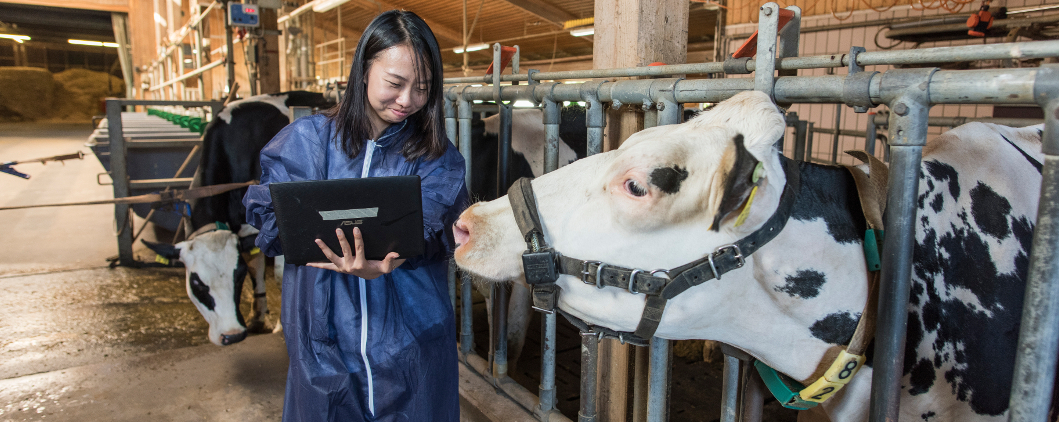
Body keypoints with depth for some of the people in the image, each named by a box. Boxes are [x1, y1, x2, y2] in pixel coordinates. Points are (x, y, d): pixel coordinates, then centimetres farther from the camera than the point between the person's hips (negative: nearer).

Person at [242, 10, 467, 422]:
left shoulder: (436, 156, -1)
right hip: (323, 341, 1)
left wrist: (385, 261, -38)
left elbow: (429, 223, -17)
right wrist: (310, 239, -26)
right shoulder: (306, 140, 1)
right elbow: (267, 210, -5)